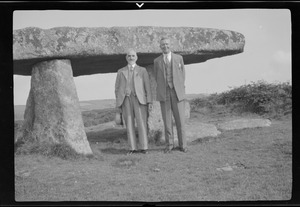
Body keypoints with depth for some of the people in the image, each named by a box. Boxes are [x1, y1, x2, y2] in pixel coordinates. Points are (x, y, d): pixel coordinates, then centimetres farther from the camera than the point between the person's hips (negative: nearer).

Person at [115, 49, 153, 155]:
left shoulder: (142, 70, 12)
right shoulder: (121, 72, 16)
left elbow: (147, 87, 6)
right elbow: (117, 89, 14)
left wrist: (149, 102, -4)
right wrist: (118, 104, 5)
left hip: (139, 99, -2)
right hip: (126, 99, 2)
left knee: (141, 123, -8)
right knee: (129, 124, -1)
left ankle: (144, 147, -5)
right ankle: (133, 148, 2)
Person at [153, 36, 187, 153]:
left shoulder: (179, 58, 4)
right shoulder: (157, 61, 6)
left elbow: (182, 75, 9)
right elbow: (157, 78, 14)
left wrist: (180, 90, 5)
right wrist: (163, 90, 9)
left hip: (177, 93, 0)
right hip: (164, 94, 0)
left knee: (180, 120, -1)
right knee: (167, 120, 1)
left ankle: (182, 145, 8)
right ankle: (169, 145, 9)